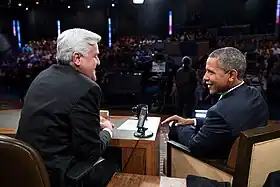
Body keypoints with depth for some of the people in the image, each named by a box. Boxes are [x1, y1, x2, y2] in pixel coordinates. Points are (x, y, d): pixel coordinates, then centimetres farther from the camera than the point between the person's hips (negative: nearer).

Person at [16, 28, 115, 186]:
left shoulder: (43, 76, 4)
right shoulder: (87, 88, -22)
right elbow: (90, 152, -18)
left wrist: (95, 123, 10)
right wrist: (107, 131, 2)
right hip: (53, 173, -8)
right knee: (112, 167, 11)